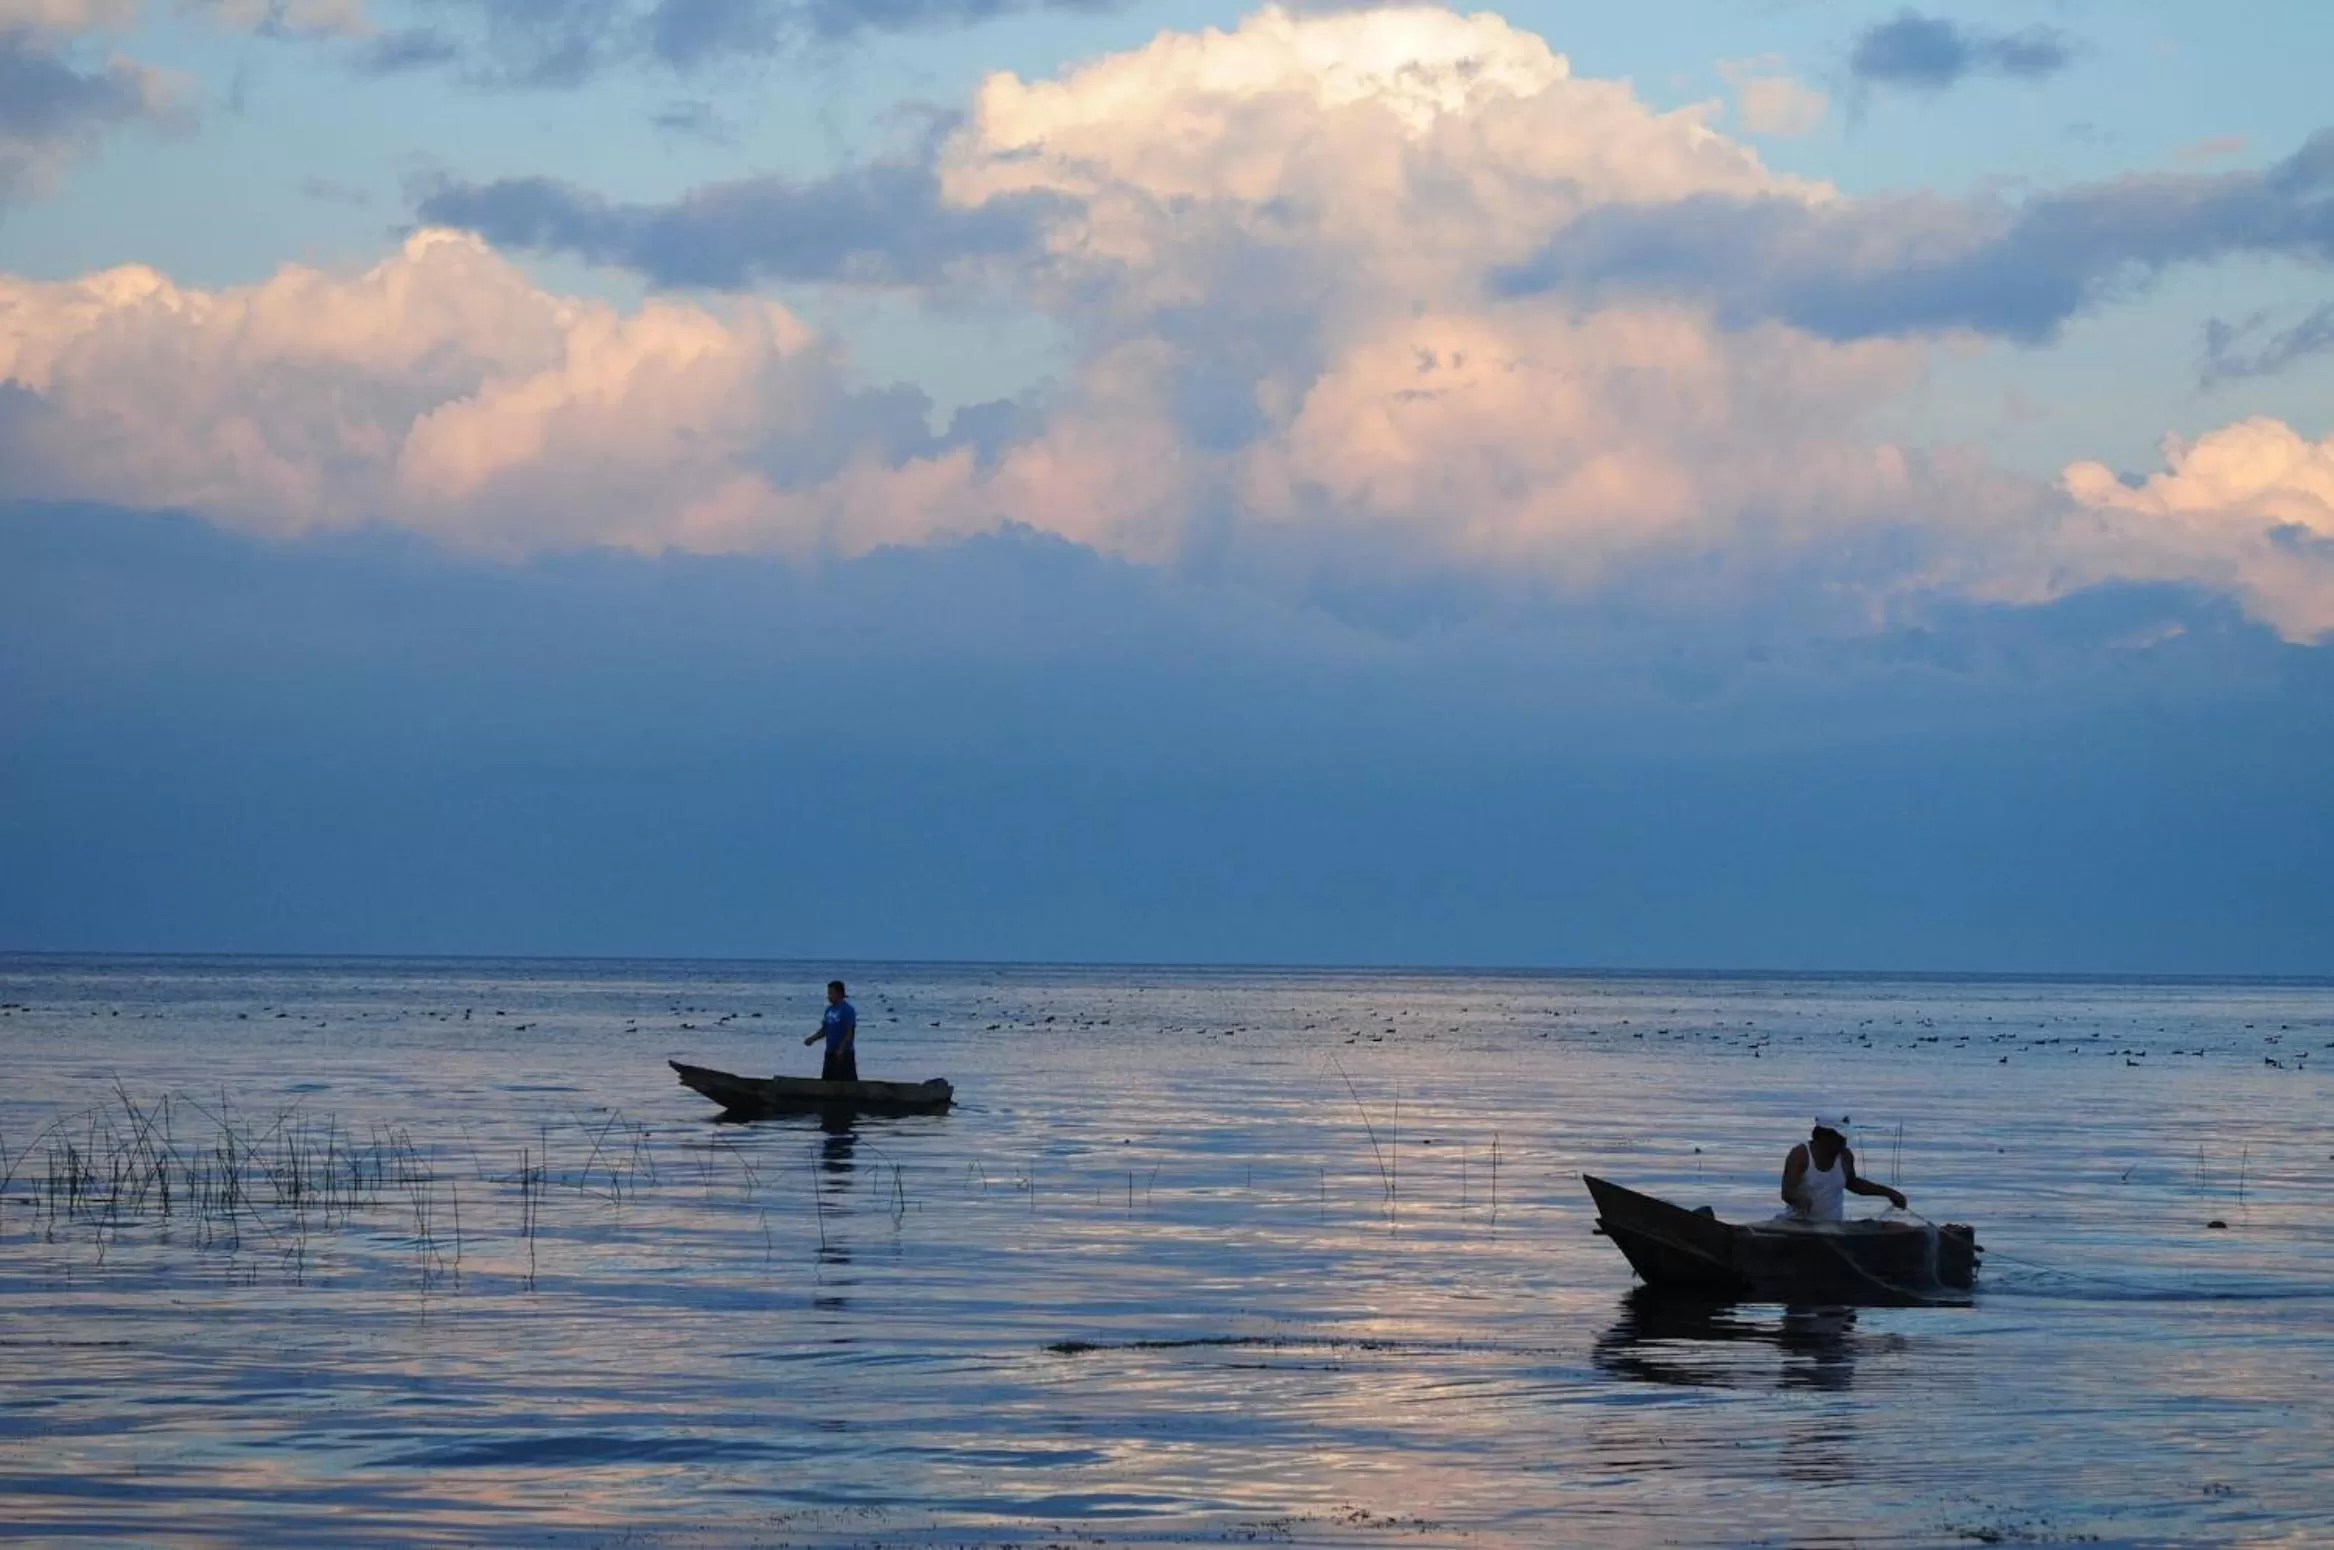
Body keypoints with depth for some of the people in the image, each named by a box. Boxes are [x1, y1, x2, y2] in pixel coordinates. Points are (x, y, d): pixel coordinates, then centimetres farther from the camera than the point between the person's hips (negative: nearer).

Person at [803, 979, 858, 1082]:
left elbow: (850, 1032, -16)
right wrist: (812, 1039, 2)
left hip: (844, 1054, -9)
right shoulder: (829, 1010, 12)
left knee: (849, 1082, -9)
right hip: (830, 1053, 9)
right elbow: (824, 1030, 18)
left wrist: (841, 1049, -23)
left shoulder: (848, 1010, -12)